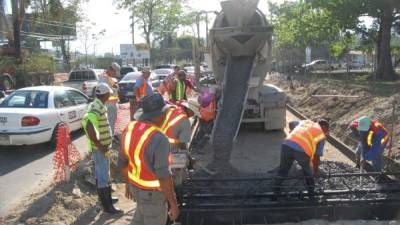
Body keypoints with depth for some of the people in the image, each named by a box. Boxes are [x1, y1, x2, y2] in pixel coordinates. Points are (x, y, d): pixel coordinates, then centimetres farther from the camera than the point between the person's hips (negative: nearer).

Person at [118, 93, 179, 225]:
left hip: (136, 185, 7)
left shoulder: (130, 129, -6)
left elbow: (123, 162, 5)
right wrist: (174, 203, -18)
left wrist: (129, 183, 20)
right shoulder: (158, 139, -31)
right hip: (152, 193, -7)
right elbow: (163, 176, -29)